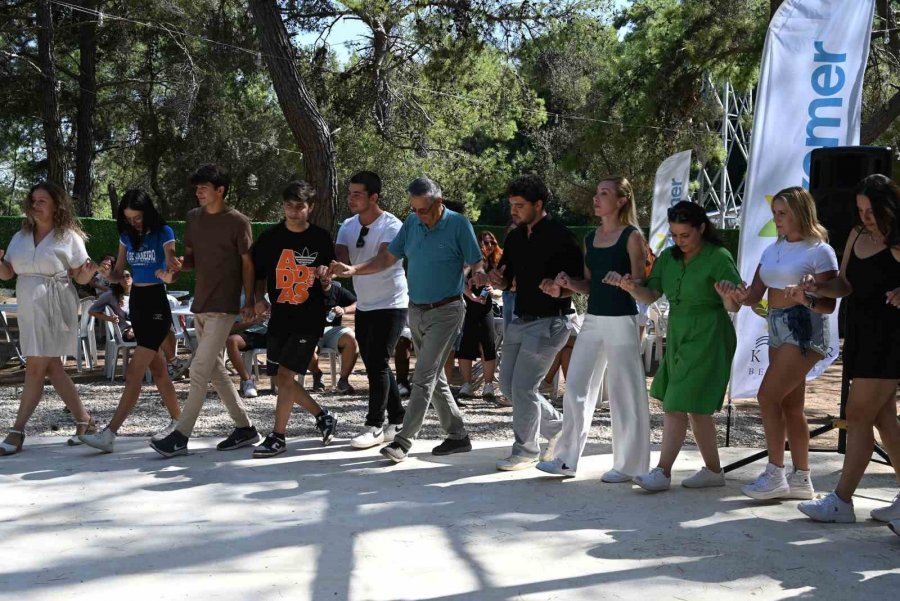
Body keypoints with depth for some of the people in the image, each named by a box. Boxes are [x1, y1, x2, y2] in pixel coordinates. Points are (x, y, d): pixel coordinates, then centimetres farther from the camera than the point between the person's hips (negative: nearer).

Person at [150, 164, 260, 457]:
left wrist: (249, 301, -8)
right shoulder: (193, 218, 11)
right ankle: (244, 427, 21)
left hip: (223, 306, -8)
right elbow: (191, 257, 17)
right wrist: (179, 265, -5)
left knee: (200, 368, -10)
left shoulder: (237, 222, -7)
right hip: (200, 304, 8)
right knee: (215, 368, 11)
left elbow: (247, 263, -4)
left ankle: (180, 436, -8)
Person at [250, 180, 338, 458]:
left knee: (285, 376, -9)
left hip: (309, 319, -4)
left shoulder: (321, 238, -1)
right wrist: (259, 299, -7)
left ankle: (278, 437, 4)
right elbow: (259, 275, 10)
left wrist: (325, 273, -14)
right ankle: (323, 417, 30)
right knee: (284, 379, 9)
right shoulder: (270, 237, 2)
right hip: (279, 318, 4)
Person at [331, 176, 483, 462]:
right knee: (435, 377, 11)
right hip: (416, 310, 7)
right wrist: (353, 270, -4)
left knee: (424, 376, -12)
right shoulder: (412, 223, 5)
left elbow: (476, 265, -6)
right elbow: (387, 258, 7)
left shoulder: (459, 224, -11)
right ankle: (458, 436, 21)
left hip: (444, 311, -7)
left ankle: (403, 441, -11)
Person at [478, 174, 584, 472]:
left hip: (549, 322, -8)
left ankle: (526, 450, 8)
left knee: (523, 386, -8)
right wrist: (493, 279, -7)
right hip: (520, 321, 8)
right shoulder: (515, 237, 10)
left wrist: (559, 290, -30)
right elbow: (506, 281, 15)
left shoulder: (560, 237, -12)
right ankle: (556, 427, 28)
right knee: (508, 385, 11)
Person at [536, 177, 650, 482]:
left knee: (624, 393, 0)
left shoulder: (632, 236, -6)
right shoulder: (590, 238, 13)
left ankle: (628, 465, 10)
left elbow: (640, 283, -8)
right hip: (593, 319, 7)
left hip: (621, 320, -7)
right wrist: (568, 283, -2)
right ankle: (567, 459, 13)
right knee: (575, 388, 5)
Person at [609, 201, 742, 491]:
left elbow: (733, 308, -11)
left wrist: (728, 296, -34)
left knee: (678, 405, -9)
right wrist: (630, 287, -14)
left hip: (706, 339, -7)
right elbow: (650, 296, 6)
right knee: (696, 407, 12)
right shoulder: (668, 258, 9)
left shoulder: (718, 258, -10)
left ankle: (663, 471, -5)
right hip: (677, 335, 7)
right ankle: (713, 470, 23)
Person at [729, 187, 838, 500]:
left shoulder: (819, 251, -7)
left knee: (768, 396, -14)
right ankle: (801, 479, 16)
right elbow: (756, 294, 10)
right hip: (777, 329, 8)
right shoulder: (772, 250, 14)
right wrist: (742, 296, -12)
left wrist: (806, 299, -31)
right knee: (790, 404, 9)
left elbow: (829, 305, -11)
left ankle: (775, 474, -7)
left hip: (804, 330, -8)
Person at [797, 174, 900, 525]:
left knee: (858, 416, -6)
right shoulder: (857, 236, 11)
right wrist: (819, 289, -5)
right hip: (861, 334, 8)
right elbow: (845, 285, 14)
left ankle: (841, 501, 1)